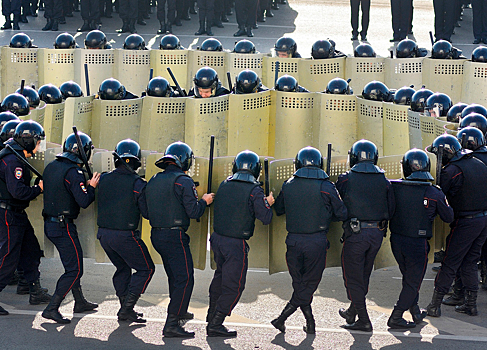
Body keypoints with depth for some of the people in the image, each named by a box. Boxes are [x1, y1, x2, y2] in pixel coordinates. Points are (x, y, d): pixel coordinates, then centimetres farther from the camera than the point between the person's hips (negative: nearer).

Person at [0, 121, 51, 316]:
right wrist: (39, 188, -14)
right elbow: (18, 191, -27)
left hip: (17, 214, 11)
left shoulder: (18, 158, 14)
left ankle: (36, 293, 23)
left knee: (31, 252, 15)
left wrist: (34, 190, 6)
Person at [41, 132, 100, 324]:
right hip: (64, 226, -9)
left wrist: (84, 185, 15)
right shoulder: (73, 171, -19)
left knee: (73, 264, 22)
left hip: (50, 224, 9)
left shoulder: (51, 166, 9)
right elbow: (83, 201, -23)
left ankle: (80, 302, 33)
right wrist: (92, 187, -5)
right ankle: (52, 308, -9)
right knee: (74, 269, -4)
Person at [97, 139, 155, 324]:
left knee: (123, 268, 24)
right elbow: (147, 213, -10)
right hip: (125, 236, -6)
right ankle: (127, 308, 0)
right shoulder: (137, 184, -14)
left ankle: (125, 307, 22)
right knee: (145, 269, 7)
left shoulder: (104, 179, 1)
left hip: (103, 233, 6)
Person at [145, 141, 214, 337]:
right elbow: (193, 212, -18)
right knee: (185, 280, -7)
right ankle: (171, 325, -13)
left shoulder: (153, 181, 12)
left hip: (157, 236, 8)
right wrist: (204, 201, 3)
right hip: (175, 236, -8)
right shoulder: (183, 181, -12)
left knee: (175, 277, 25)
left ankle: (179, 312, 43)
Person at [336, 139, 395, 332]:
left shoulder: (345, 179, -7)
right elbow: (391, 210, 6)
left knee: (353, 277, 4)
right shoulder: (384, 181, 3)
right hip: (377, 233, 5)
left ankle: (364, 321, 1)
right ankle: (352, 312, 35)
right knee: (363, 275, 19)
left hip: (356, 234, -5)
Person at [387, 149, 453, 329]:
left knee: (409, 277, 21)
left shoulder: (394, 187, -9)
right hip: (418, 243, -3)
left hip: (396, 240, 3)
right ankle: (396, 317, 7)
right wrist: (443, 201, 18)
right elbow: (448, 217, 1)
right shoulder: (435, 193, -12)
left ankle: (416, 312, 29)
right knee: (413, 281, 9)